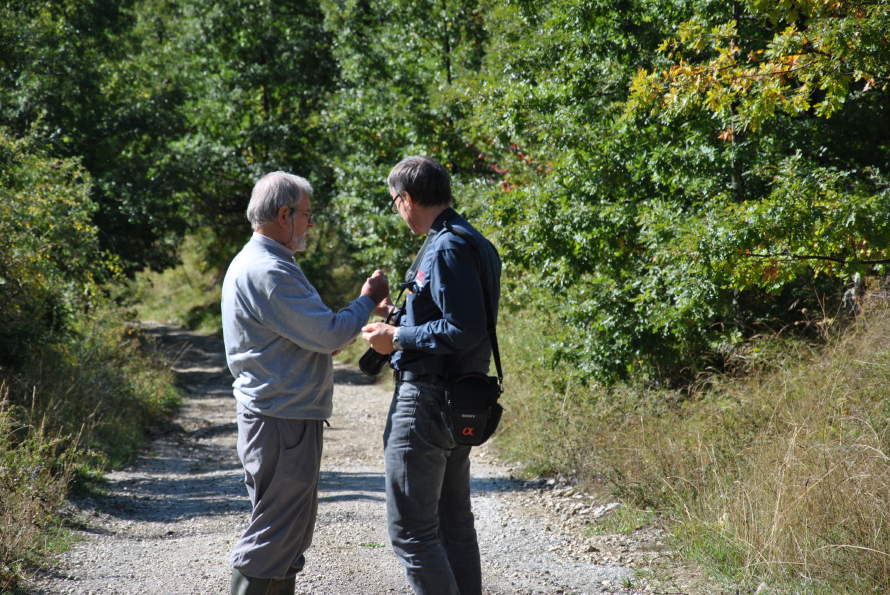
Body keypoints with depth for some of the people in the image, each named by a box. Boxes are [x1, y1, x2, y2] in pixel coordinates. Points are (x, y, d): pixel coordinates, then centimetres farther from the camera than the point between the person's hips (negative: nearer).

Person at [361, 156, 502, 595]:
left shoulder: (446, 249, -18)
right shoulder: (473, 242, 13)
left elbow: (465, 329, -24)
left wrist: (398, 338, -15)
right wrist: (404, 328, 17)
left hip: (426, 402, -11)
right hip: (459, 403, 11)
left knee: (410, 530, -6)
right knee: (453, 521, 18)